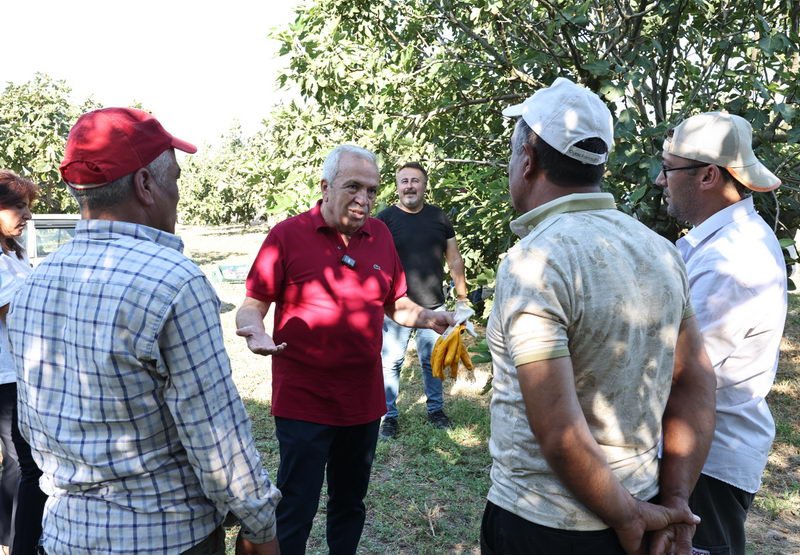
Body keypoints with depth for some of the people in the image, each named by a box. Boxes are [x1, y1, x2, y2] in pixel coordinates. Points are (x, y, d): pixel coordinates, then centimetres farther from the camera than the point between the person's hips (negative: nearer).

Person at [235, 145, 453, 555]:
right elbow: (252, 306, -7)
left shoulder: (380, 234, 3)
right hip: (303, 403, -4)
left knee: (350, 502, 21)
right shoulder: (287, 235, -10)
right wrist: (255, 331, -29)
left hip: (364, 400, 5)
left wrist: (427, 318, -7)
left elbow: (396, 304, 12)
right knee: (296, 510, 5)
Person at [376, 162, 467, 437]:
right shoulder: (385, 218, -3)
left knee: (432, 361, 12)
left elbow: (454, 260, 11)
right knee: (391, 362, 3)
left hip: (433, 306, 3)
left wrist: (462, 296, 8)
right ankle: (389, 415, 17)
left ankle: (435, 409, 29)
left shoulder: (439, 217, 7)